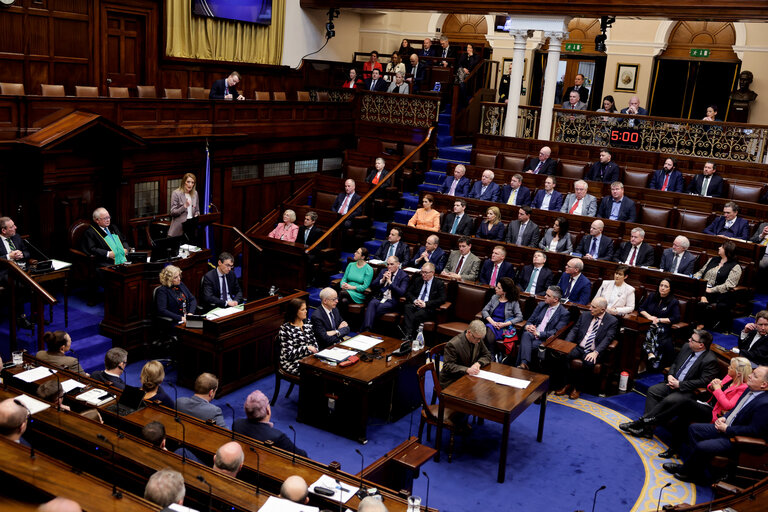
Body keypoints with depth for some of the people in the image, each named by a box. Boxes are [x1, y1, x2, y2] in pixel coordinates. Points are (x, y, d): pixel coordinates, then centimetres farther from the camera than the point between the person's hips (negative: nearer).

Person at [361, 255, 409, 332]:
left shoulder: (403, 276, 2)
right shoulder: (383, 271, 17)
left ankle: (363, 331, -30)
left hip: (392, 301, -4)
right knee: (372, 303, -31)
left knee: (380, 307, -33)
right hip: (379, 298, 4)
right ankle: (366, 329, -43)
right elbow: (372, 286, 13)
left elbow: (401, 293, -10)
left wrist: (390, 281, -12)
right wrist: (382, 280, -4)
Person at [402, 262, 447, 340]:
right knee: (407, 307, -32)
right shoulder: (417, 280, 20)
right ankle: (408, 334, -40)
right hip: (414, 304, 4)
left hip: (427, 308, -3)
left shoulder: (439, 284, 6)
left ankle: (410, 336, -29)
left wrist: (426, 304, -15)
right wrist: (414, 300, -5)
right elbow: (408, 292, 18)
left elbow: (442, 299, -5)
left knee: (416, 316, -36)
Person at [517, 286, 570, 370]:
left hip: (545, 339, -4)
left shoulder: (564, 313, -1)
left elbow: (557, 332, -9)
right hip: (532, 334, 5)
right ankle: (525, 364, -43)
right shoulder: (541, 305, 18)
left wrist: (538, 333, -19)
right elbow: (530, 320, 18)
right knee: (526, 334, -33)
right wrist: (527, 326, -8)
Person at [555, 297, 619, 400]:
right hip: (579, 348, 3)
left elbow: (607, 339, -10)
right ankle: (568, 384, -12)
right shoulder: (585, 315, 13)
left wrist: (595, 352, -25)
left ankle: (577, 388, -11)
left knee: (588, 363, -34)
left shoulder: (612, 321, 0)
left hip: (593, 352, -3)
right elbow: (574, 330, 10)